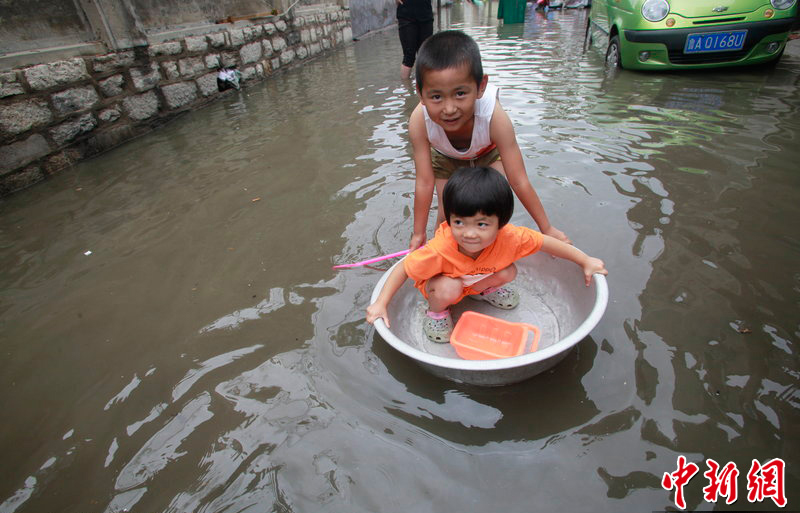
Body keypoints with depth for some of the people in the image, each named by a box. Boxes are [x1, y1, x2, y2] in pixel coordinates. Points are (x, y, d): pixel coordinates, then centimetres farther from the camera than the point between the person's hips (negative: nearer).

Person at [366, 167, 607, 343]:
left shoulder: (508, 237, -33)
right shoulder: (440, 250, -42)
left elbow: (545, 242, -17)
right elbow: (404, 269, -29)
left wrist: (586, 261, -7)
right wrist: (380, 304, -31)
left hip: (476, 277, 4)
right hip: (443, 281, -4)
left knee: (507, 273, -18)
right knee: (449, 289, -34)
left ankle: (482, 290, 15)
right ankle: (436, 310, 1)